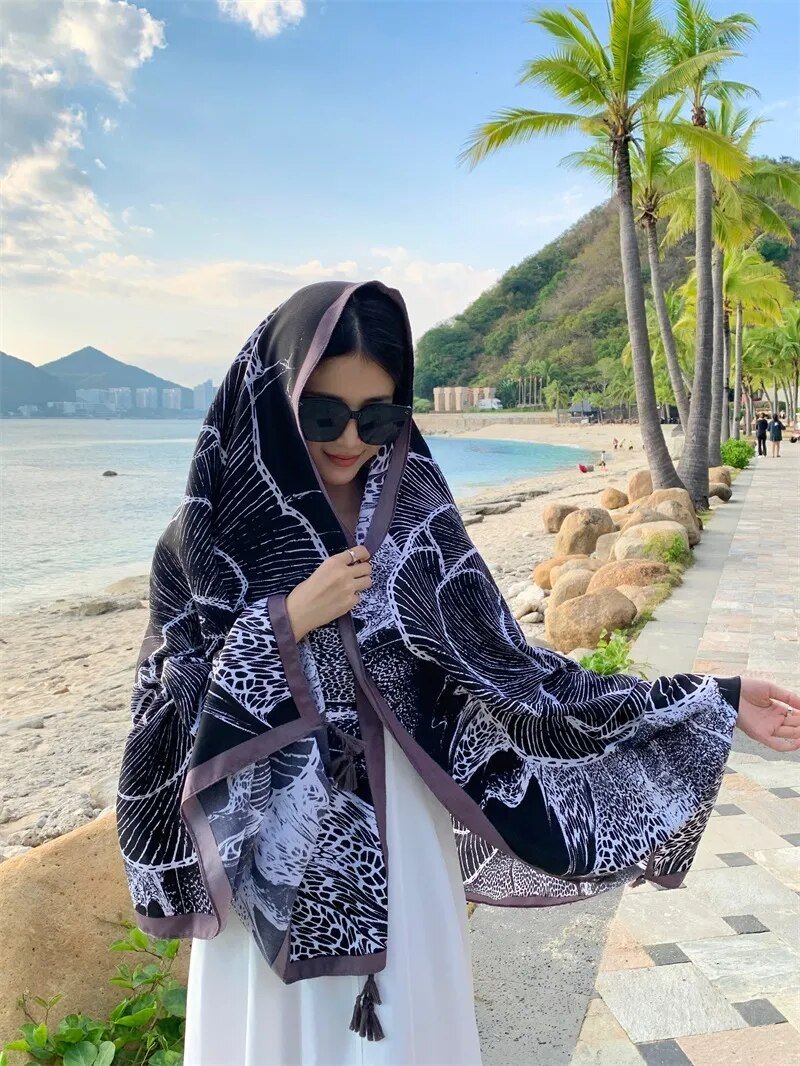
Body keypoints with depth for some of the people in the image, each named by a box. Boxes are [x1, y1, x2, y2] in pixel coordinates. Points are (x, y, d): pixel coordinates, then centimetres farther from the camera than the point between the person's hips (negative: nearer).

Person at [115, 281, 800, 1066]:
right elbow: (166, 708, -10)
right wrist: (285, 621, -22)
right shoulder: (208, 536, -10)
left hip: (395, 838, 2)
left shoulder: (417, 525, -5)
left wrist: (715, 701, -9)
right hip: (269, 851, -1)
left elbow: (507, 670, -6)